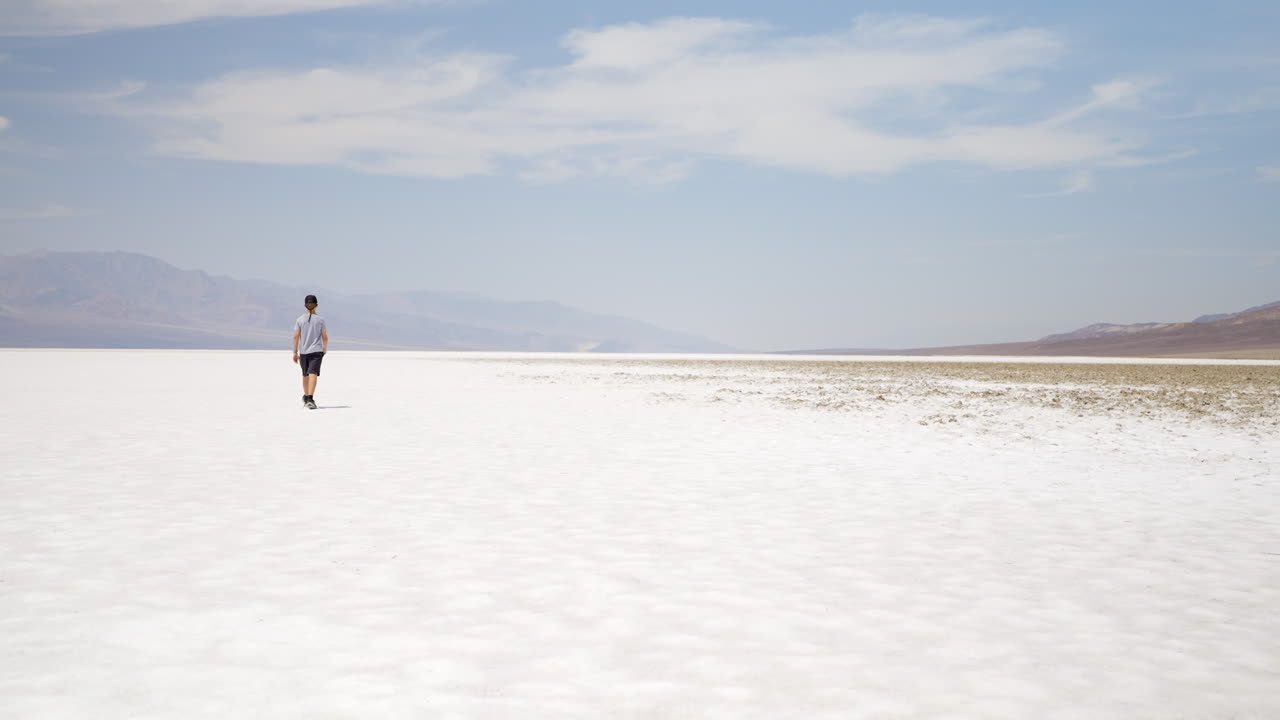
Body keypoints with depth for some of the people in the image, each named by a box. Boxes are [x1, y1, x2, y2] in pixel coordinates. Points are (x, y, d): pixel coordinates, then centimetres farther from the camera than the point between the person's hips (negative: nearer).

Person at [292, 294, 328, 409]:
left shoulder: (300, 320, 0)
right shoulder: (320, 320, -1)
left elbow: (296, 336, -3)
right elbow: (325, 337, -1)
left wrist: (295, 353, 1)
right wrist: (325, 349, 17)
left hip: (303, 352, 2)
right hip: (316, 351, -2)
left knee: (305, 374, 17)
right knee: (313, 374, -9)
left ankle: (306, 397, 34)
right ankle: (310, 398, -24)